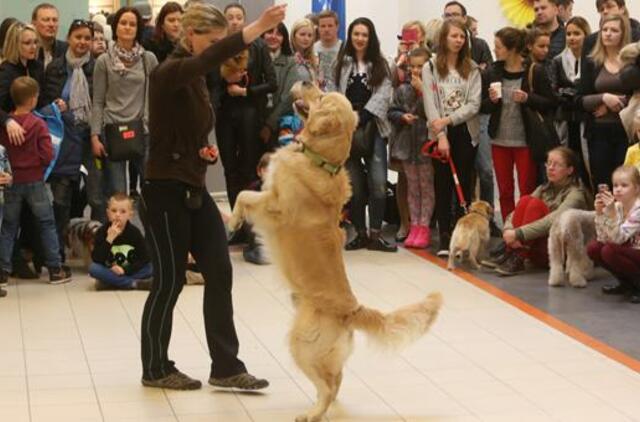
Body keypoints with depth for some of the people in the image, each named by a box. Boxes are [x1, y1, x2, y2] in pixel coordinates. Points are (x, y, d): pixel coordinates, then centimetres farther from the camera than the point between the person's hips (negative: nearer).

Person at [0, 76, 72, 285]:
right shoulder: (39, 124, -14)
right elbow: (47, 155, -14)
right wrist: (35, 159, 5)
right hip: (35, 181, -3)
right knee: (47, 224, 9)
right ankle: (55, 269, 11)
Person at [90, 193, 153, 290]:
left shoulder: (135, 232, -9)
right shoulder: (102, 231, -10)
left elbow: (144, 258, -10)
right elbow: (96, 259, -20)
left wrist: (125, 270, -21)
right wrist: (109, 239, -30)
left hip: (129, 271, 0)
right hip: (109, 271, 0)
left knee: (150, 268, -24)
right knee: (93, 268, -29)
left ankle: (109, 283, -24)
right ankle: (134, 283, -26)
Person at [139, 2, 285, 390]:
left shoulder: (196, 78, 12)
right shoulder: (170, 73, -16)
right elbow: (210, 59, -37)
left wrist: (206, 149, 2)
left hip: (195, 190, 9)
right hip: (164, 192, -8)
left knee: (219, 274, 3)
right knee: (170, 280, 1)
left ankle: (226, 367, 9)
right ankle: (155, 369, 17)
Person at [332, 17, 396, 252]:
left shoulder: (380, 65, 8)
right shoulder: (341, 64, 10)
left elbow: (383, 95, -4)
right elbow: (334, 94, 5)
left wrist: (362, 116, -15)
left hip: (372, 127, -1)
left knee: (378, 182, -10)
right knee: (355, 184, 3)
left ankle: (375, 234, -6)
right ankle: (360, 233, 11)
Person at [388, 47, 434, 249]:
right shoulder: (402, 89, 4)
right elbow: (392, 112, 8)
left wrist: (422, 90, -19)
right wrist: (402, 116, -12)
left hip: (427, 143, -5)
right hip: (407, 143, 5)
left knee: (427, 187, 4)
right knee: (412, 187, 12)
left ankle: (424, 227, 10)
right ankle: (414, 226, 19)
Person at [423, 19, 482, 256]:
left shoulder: (472, 69, 4)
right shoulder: (431, 68, 1)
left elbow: (474, 104, -4)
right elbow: (430, 105, -6)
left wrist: (448, 120, -15)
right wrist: (441, 136, -15)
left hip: (466, 132, 1)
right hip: (440, 134, -1)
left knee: (464, 185, 3)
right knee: (443, 185, 2)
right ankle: (445, 237, 5)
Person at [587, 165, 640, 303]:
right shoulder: (617, 207, -2)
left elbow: (618, 239, -30)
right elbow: (603, 238, -6)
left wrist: (611, 212, -40)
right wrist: (600, 212, -17)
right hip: (629, 252, 8)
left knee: (609, 251, -28)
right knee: (593, 248, -6)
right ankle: (627, 283, 9)